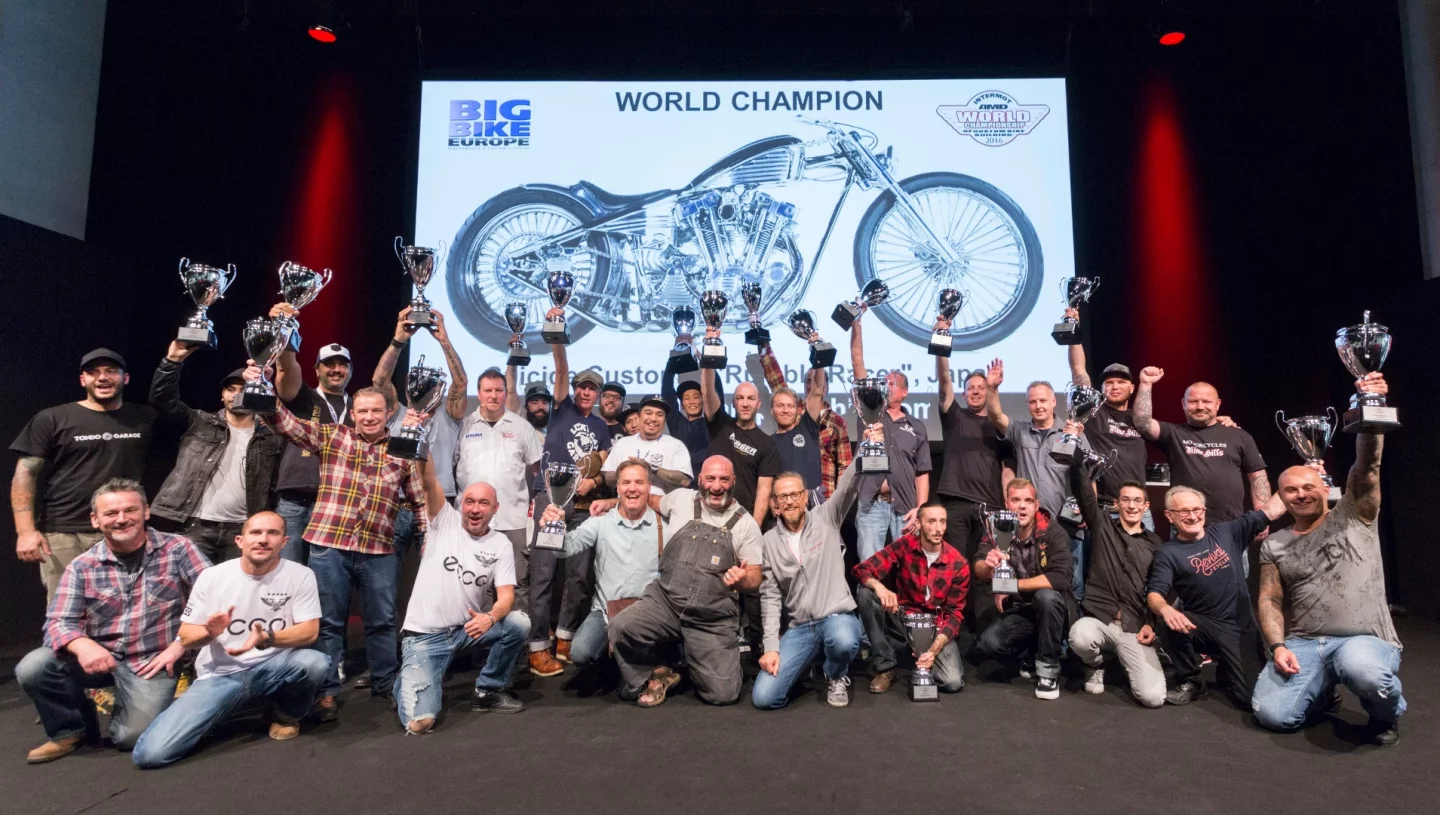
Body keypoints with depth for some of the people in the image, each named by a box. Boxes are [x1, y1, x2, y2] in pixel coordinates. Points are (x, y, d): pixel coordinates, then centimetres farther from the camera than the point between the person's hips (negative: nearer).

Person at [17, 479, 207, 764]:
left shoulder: (177, 549, -8)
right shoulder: (82, 567, 0)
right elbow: (58, 621, -5)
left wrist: (181, 644, -18)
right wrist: (82, 645, -28)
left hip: (153, 661, -3)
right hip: (100, 657, 3)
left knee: (132, 736, -18)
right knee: (31, 668, -21)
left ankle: (124, 704, 21)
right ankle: (70, 728, 7)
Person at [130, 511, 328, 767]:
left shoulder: (300, 575, -8)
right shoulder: (212, 576, -4)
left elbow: (309, 631, -13)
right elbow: (186, 638, 1)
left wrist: (267, 638, -31)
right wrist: (210, 632, -22)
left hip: (272, 668, 0)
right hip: (220, 675, 0)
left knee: (315, 662, -33)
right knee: (150, 753, -19)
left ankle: (287, 715, 3)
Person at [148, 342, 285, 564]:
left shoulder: (270, 437, 7)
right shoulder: (200, 424, 9)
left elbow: (276, 487, 4)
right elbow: (161, 399, -2)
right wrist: (173, 361, -14)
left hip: (241, 529, 1)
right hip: (197, 525, 0)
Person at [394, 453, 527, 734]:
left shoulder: (501, 544, 0)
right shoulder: (445, 520, -4)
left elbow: (506, 596, -9)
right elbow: (429, 480, -19)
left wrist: (490, 618, -31)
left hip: (469, 629, 3)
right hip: (425, 635, -3)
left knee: (519, 623, -24)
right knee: (419, 722, -18)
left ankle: (487, 691, 1)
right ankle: (405, 683, 20)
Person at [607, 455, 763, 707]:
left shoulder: (746, 523, 3)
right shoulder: (681, 499, 6)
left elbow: (755, 578, 5)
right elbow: (652, 501, 29)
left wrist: (742, 579, -18)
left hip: (713, 619, 0)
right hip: (665, 601, 1)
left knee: (723, 694, -11)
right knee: (620, 627, -27)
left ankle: (692, 665, 24)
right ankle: (650, 677, 4)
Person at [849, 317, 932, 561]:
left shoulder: (917, 428, 13)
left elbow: (922, 474, 9)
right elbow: (857, 362, 5)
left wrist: (920, 509, -5)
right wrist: (856, 324, 0)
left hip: (905, 507, 1)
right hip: (871, 505, -1)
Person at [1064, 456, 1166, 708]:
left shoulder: (1155, 544, 13)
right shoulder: (1102, 526, 9)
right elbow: (1081, 488, -2)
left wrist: (1152, 623, -1)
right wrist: (1076, 460, -8)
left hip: (1135, 629, 1)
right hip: (1098, 619, 0)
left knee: (1153, 696, -20)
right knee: (1080, 637, -37)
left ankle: (1124, 663, 18)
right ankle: (1096, 666, 3)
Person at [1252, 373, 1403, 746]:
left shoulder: (1354, 516, 6)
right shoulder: (1274, 545, 12)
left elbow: (1368, 463, -9)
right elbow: (1270, 601, 6)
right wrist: (1277, 646, -11)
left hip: (1365, 640, -2)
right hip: (1302, 644, 3)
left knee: (1361, 669, -40)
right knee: (1272, 714, -18)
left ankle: (1386, 712, -1)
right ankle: (1321, 690, 18)